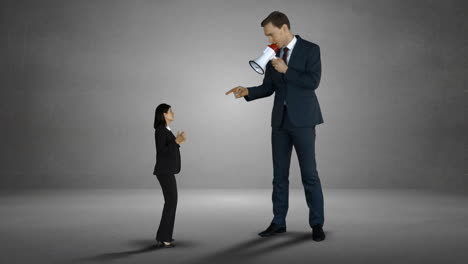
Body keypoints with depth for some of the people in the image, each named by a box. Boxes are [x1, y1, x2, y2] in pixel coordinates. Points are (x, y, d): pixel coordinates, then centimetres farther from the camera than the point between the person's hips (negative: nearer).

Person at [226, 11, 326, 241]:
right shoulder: (274, 54, 11)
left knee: (309, 173, -3)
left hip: (302, 120, -5)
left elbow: (313, 82, -17)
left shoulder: (311, 49, -6)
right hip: (280, 120, 6)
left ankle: (317, 224, 9)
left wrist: (286, 70, -17)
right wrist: (247, 91, -7)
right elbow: (268, 88, 10)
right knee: (279, 173, 8)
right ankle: (278, 222, 17)